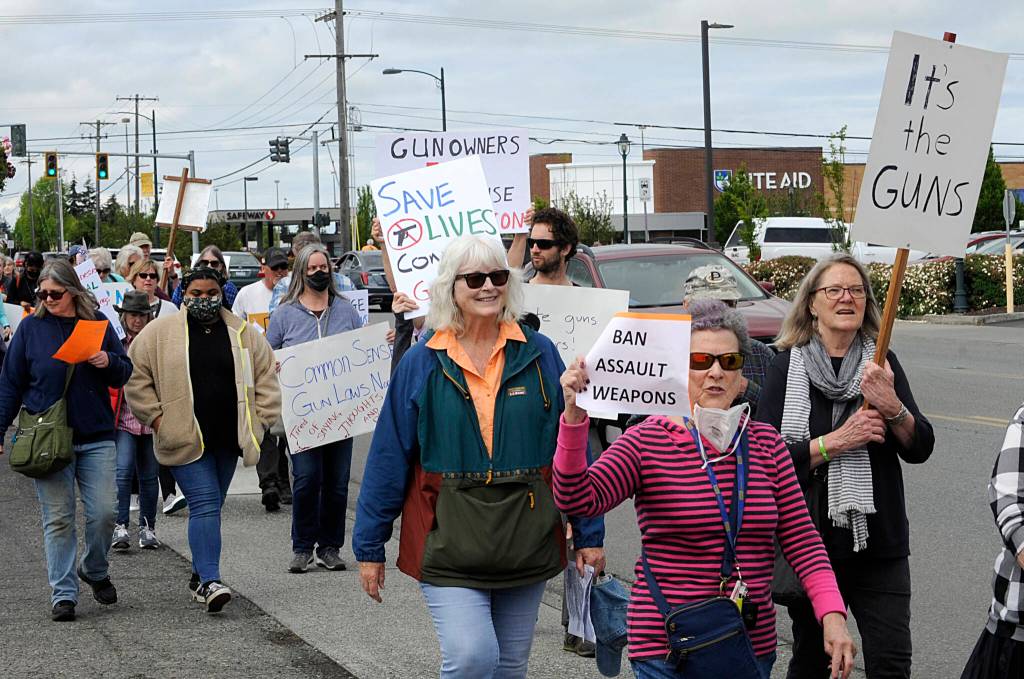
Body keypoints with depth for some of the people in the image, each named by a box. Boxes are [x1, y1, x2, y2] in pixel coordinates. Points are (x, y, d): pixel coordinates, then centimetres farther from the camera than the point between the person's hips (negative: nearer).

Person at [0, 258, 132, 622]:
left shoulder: (97, 322, 5)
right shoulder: (31, 327, 2)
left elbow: (125, 373, 12)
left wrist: (108, 362, -10)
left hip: (96, 437, 1)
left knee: (103, 513, -1)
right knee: (58, 519, 0)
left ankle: (95, 571, 25)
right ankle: (63, 593, 5)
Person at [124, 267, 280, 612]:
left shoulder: (243, 334, 8)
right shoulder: (160, 332, 0)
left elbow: (266, 378, 14)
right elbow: (136, 377, 4)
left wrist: (259, 420, 5)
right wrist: (155, 417, -3)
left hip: (227, 439, 4)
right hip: (185, 438, -4)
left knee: (210, 505, 12)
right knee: (205, 504, -14)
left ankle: (200, 575, 25)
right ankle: (209, 582, -18)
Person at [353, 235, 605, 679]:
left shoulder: (539, 355, 2)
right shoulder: (422, 363, -1)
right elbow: (389, 457, 1)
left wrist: (588, 533, 3)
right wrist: (370, 547, 2)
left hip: (526, 538, 2)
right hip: (449, 539, -2)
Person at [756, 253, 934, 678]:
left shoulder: (881, 363, 5)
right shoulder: (789, 367, -1)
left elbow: (921, 448, -2)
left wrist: (892, 408, -20)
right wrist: (836, 442, -19)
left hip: (879, 543, 1)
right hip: (811, 542, -1)